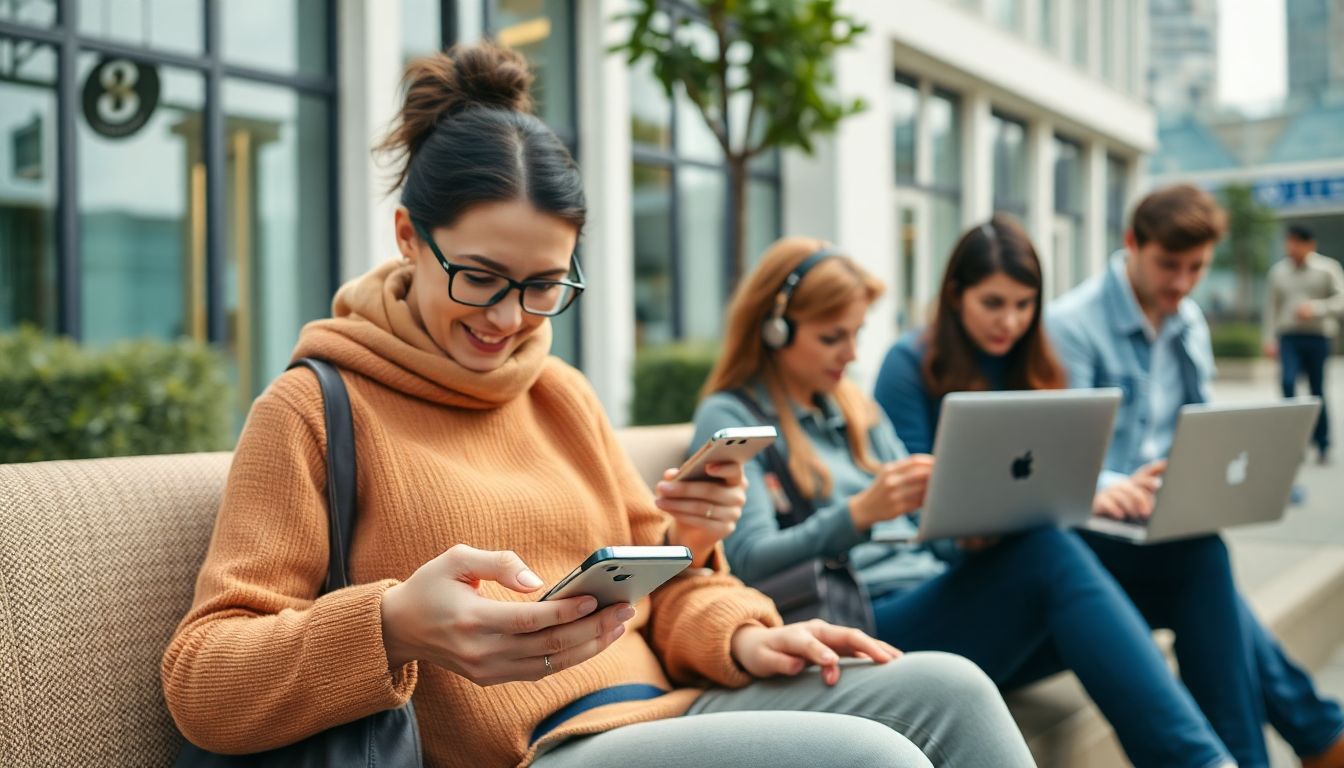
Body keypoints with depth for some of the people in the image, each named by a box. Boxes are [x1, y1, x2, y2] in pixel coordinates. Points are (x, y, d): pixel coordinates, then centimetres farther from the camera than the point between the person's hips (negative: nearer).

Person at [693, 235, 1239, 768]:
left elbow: (920, 521, 17)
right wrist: (859, 513, -26)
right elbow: (749, 562, -11)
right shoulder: (729, 418, 2)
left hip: (934, 596, 6)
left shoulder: (856, 408, 23)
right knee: (1049, 556, -29)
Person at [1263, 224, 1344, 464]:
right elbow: (1271, 307, 11)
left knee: (1318, 391, 4)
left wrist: (1315, 308, -18)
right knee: (1288, 381, -18)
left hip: (1318, 337, -2)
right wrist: (1270, 339, 6)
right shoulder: (1278, 271, 8)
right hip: (1289, 336, 2)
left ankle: (1323, 444, 17)